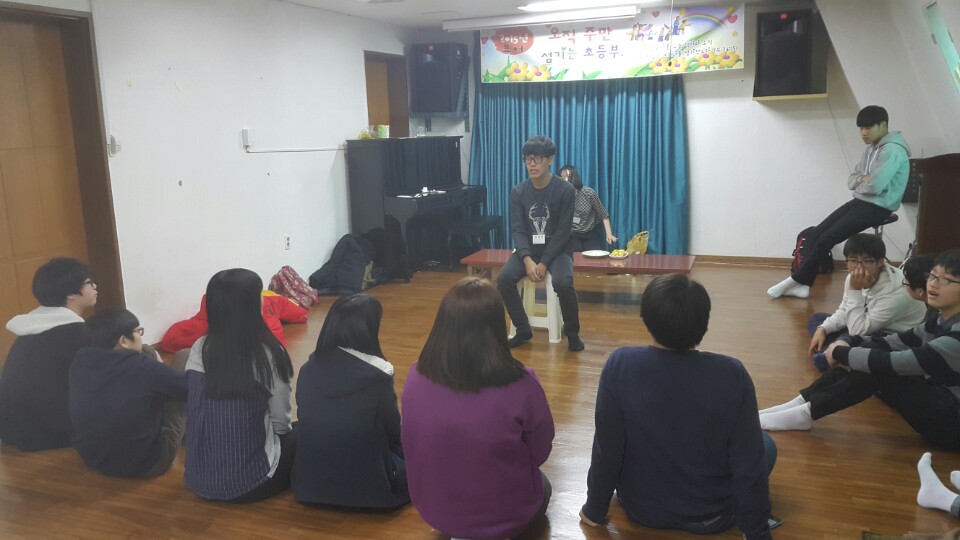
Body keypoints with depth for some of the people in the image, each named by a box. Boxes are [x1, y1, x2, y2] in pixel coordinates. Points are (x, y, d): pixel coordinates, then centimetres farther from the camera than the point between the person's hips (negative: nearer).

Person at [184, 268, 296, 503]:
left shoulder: (198, 349, -3)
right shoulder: (268, 354, -17)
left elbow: (203, 410, 6)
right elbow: (281, 423, -8)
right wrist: (286, 429, 15)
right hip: (248, 483, -5)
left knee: (288, 434, 27)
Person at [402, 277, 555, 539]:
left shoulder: (416, 377, -18)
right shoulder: (520, 385, -28)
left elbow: (425, 446, 0)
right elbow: (539, 452, -9)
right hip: (503, 513, -4)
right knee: (542, 486, 31)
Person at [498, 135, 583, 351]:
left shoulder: (565, 191, -12)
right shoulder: (518, 192, -2)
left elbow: (563, 232, -13)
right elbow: (517, 229, -6)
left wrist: (544, 263, -21)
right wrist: (527, 260, -23)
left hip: (557, 249, -3)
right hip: (529, 248, 3)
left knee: (563, 283, -33)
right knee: (504, 279, -22)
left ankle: (572, 332, -6)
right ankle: (523, 330, -2)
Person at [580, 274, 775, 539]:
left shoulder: (620, 366, -25)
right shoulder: (732, 375, -25)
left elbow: (606, 451, -16)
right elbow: (749, 463, -18)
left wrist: (594, 510, 0)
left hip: (641, 509, 2)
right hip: (712, 514, -1)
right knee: (765, 445, 25)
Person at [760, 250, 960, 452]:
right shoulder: (938, 324, 5)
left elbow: (891, 363, -31)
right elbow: (884, 344, 8)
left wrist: (840, 352, -17)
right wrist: (846, 343, -12)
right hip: (935, 400, 8)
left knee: (879, 366, -24)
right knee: (870, 350, -8)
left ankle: (806, 413, -15)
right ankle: (801, 404, -9)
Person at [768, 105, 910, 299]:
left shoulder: (893, 150, -14)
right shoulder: (871, 149, 16)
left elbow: (875, 186, -24)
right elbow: (851, 181, 14)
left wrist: (859, 183, -2)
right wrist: (862, 179, -9)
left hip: (877, 208, -9)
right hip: (859, 202, 9)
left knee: (826, 240, -17)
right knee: (814, 236, -6)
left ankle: (796, 281, -5)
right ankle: (802, 284, -11)